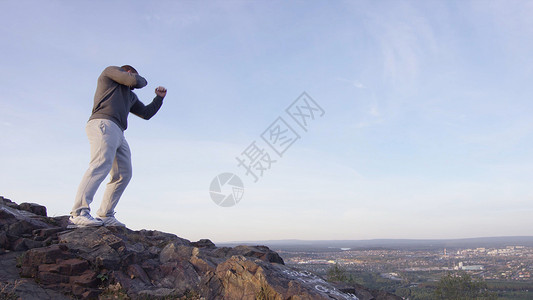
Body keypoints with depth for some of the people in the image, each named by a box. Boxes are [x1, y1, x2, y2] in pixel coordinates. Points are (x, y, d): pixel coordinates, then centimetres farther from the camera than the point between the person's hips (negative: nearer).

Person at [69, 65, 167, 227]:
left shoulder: (130, 96, 37)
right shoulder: (110, 71, 18)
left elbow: (146, 113, 38)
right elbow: (134, 80, 1)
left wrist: (159, 98, 32)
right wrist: (142, 80, 22)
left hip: (118, 134, 9)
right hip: (103, 124, -9)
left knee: (123, 175, 1)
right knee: (102, 164, -27)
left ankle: (105, 215, 1)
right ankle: (78, 213, -36)